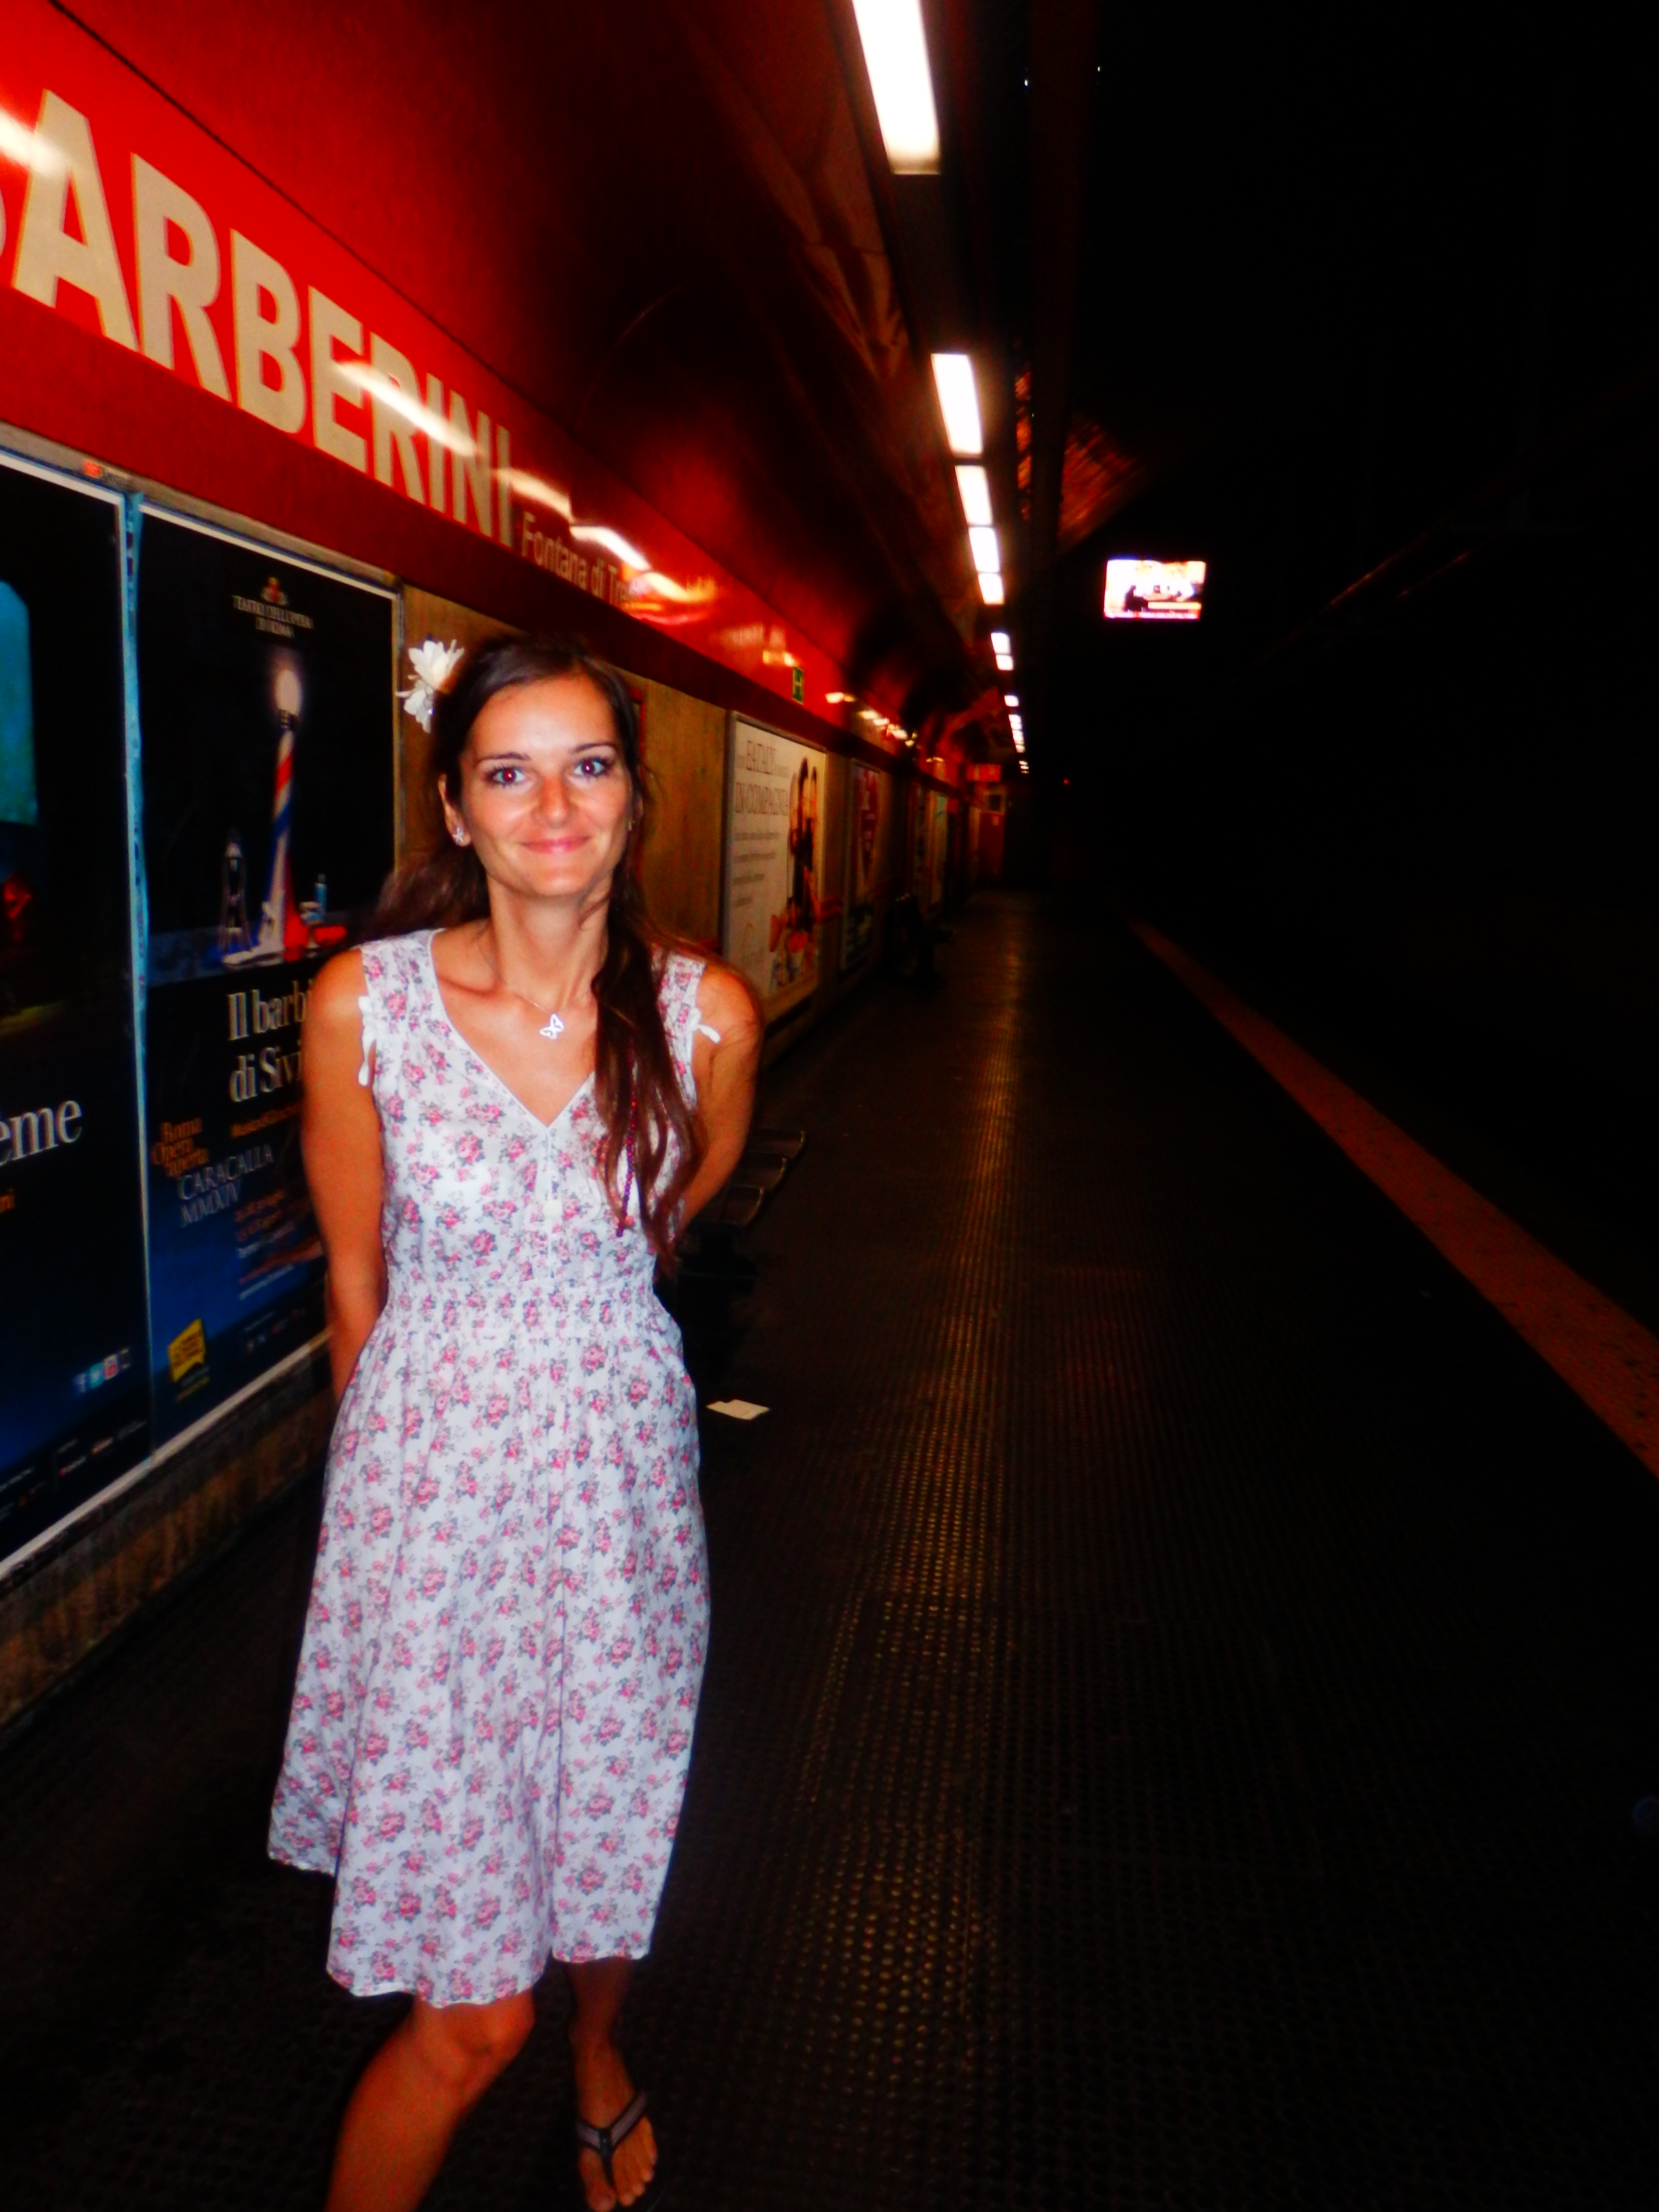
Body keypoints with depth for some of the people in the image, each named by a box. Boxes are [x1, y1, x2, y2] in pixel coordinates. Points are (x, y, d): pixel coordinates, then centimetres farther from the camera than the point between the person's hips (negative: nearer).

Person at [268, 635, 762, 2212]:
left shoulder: (704, 1012, -8)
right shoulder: (361, 1003, -11)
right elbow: (357, 1281, 1)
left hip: (619, 1465, 2)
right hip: (430, 1480, -2)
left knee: (605, 1842, 23)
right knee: (470, 2012, 4)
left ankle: (599, 2064, 58)